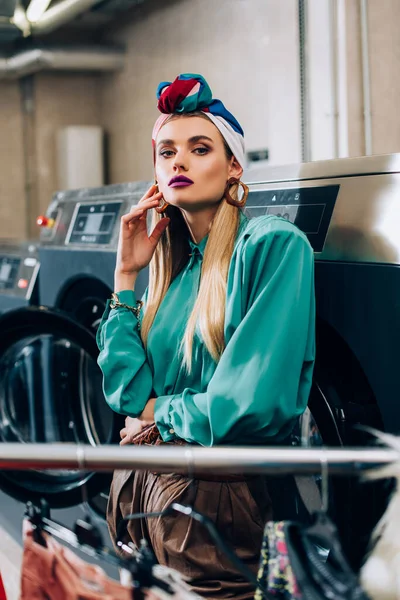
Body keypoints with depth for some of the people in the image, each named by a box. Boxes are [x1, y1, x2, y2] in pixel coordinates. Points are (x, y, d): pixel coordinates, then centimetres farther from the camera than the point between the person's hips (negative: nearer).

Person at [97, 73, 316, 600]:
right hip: (134, 486, 7)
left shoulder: (274, 244, -12)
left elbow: (254, 403, -21)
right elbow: (126, 389, 0)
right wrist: (127, 275, -1)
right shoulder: (171, 261, 9)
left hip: (213, 495, -7)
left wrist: (158, 411, -5)